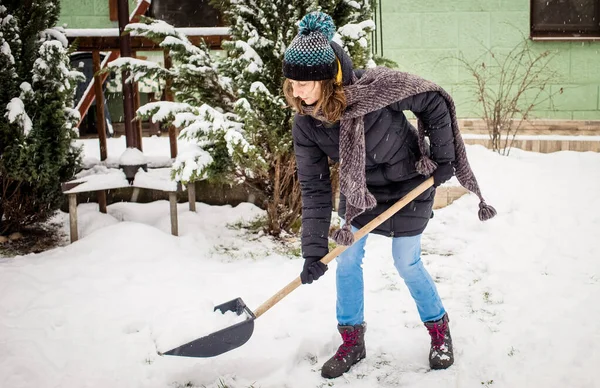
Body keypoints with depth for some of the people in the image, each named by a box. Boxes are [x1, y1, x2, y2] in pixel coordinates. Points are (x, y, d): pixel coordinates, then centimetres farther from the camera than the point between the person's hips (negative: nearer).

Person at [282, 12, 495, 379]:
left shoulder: (377, 87, -34)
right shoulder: (304, 124, -20)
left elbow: (434, 101, -20)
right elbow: (314, 188, -16)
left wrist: (443, 156, -16)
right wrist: (314, 250, -19)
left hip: (408, 182, -4)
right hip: (358, 188, 4)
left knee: (407, 263, 3)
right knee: (346, 259, 3)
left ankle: (440, 331, 29)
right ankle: (352, 342, 23)